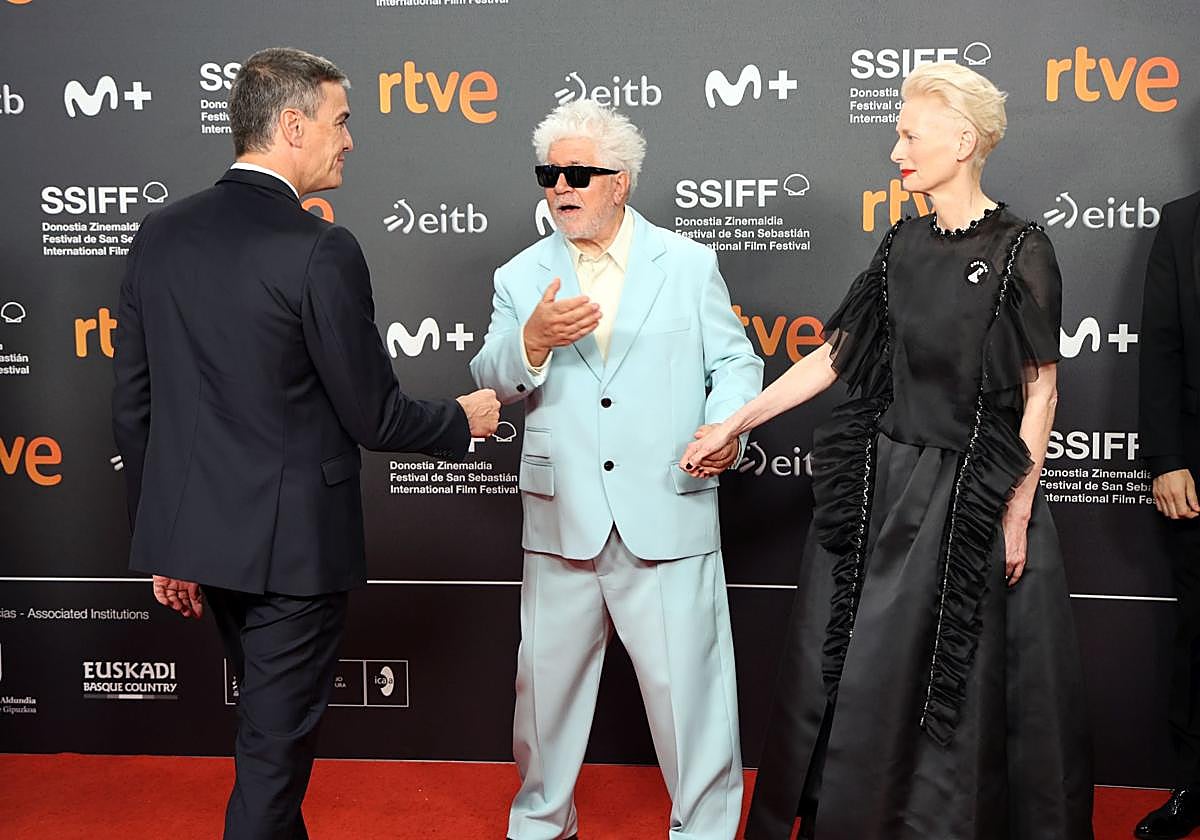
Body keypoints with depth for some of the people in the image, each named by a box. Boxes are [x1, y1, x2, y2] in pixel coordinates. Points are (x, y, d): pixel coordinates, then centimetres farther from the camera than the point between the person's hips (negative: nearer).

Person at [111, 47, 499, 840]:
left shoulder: (161, 234, 3)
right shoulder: (320, 250, -18)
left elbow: (133, 407, 6)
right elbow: (374, 417, -14)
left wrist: (164, 540, 15)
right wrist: (463, 420, 5)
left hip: (197, 534, 7)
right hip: (291, 539, -7)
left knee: (273, 721, 25)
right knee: (276, 746, 8)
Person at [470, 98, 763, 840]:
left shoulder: (689, 265, 6)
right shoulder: (522, 277, 8)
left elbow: (736, 362, 5)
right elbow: (493, 385, 0)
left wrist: (725, 426, -15)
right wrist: (533, 340, -21)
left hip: (667, 517, -2)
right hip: (563, 519, 2)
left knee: (687, 681, 2)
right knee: (548, 676, 14)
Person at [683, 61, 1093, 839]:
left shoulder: (1020, 251, -8)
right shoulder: (904, 245, 6)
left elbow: (1040, 392, -7)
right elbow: (837, 355, 8)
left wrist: (1017, 516, -10)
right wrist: (736, 423, 4)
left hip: (973, 495, -4)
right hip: (882, 482, 5)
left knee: (967, 684, 8)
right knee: (855, 668, 11)